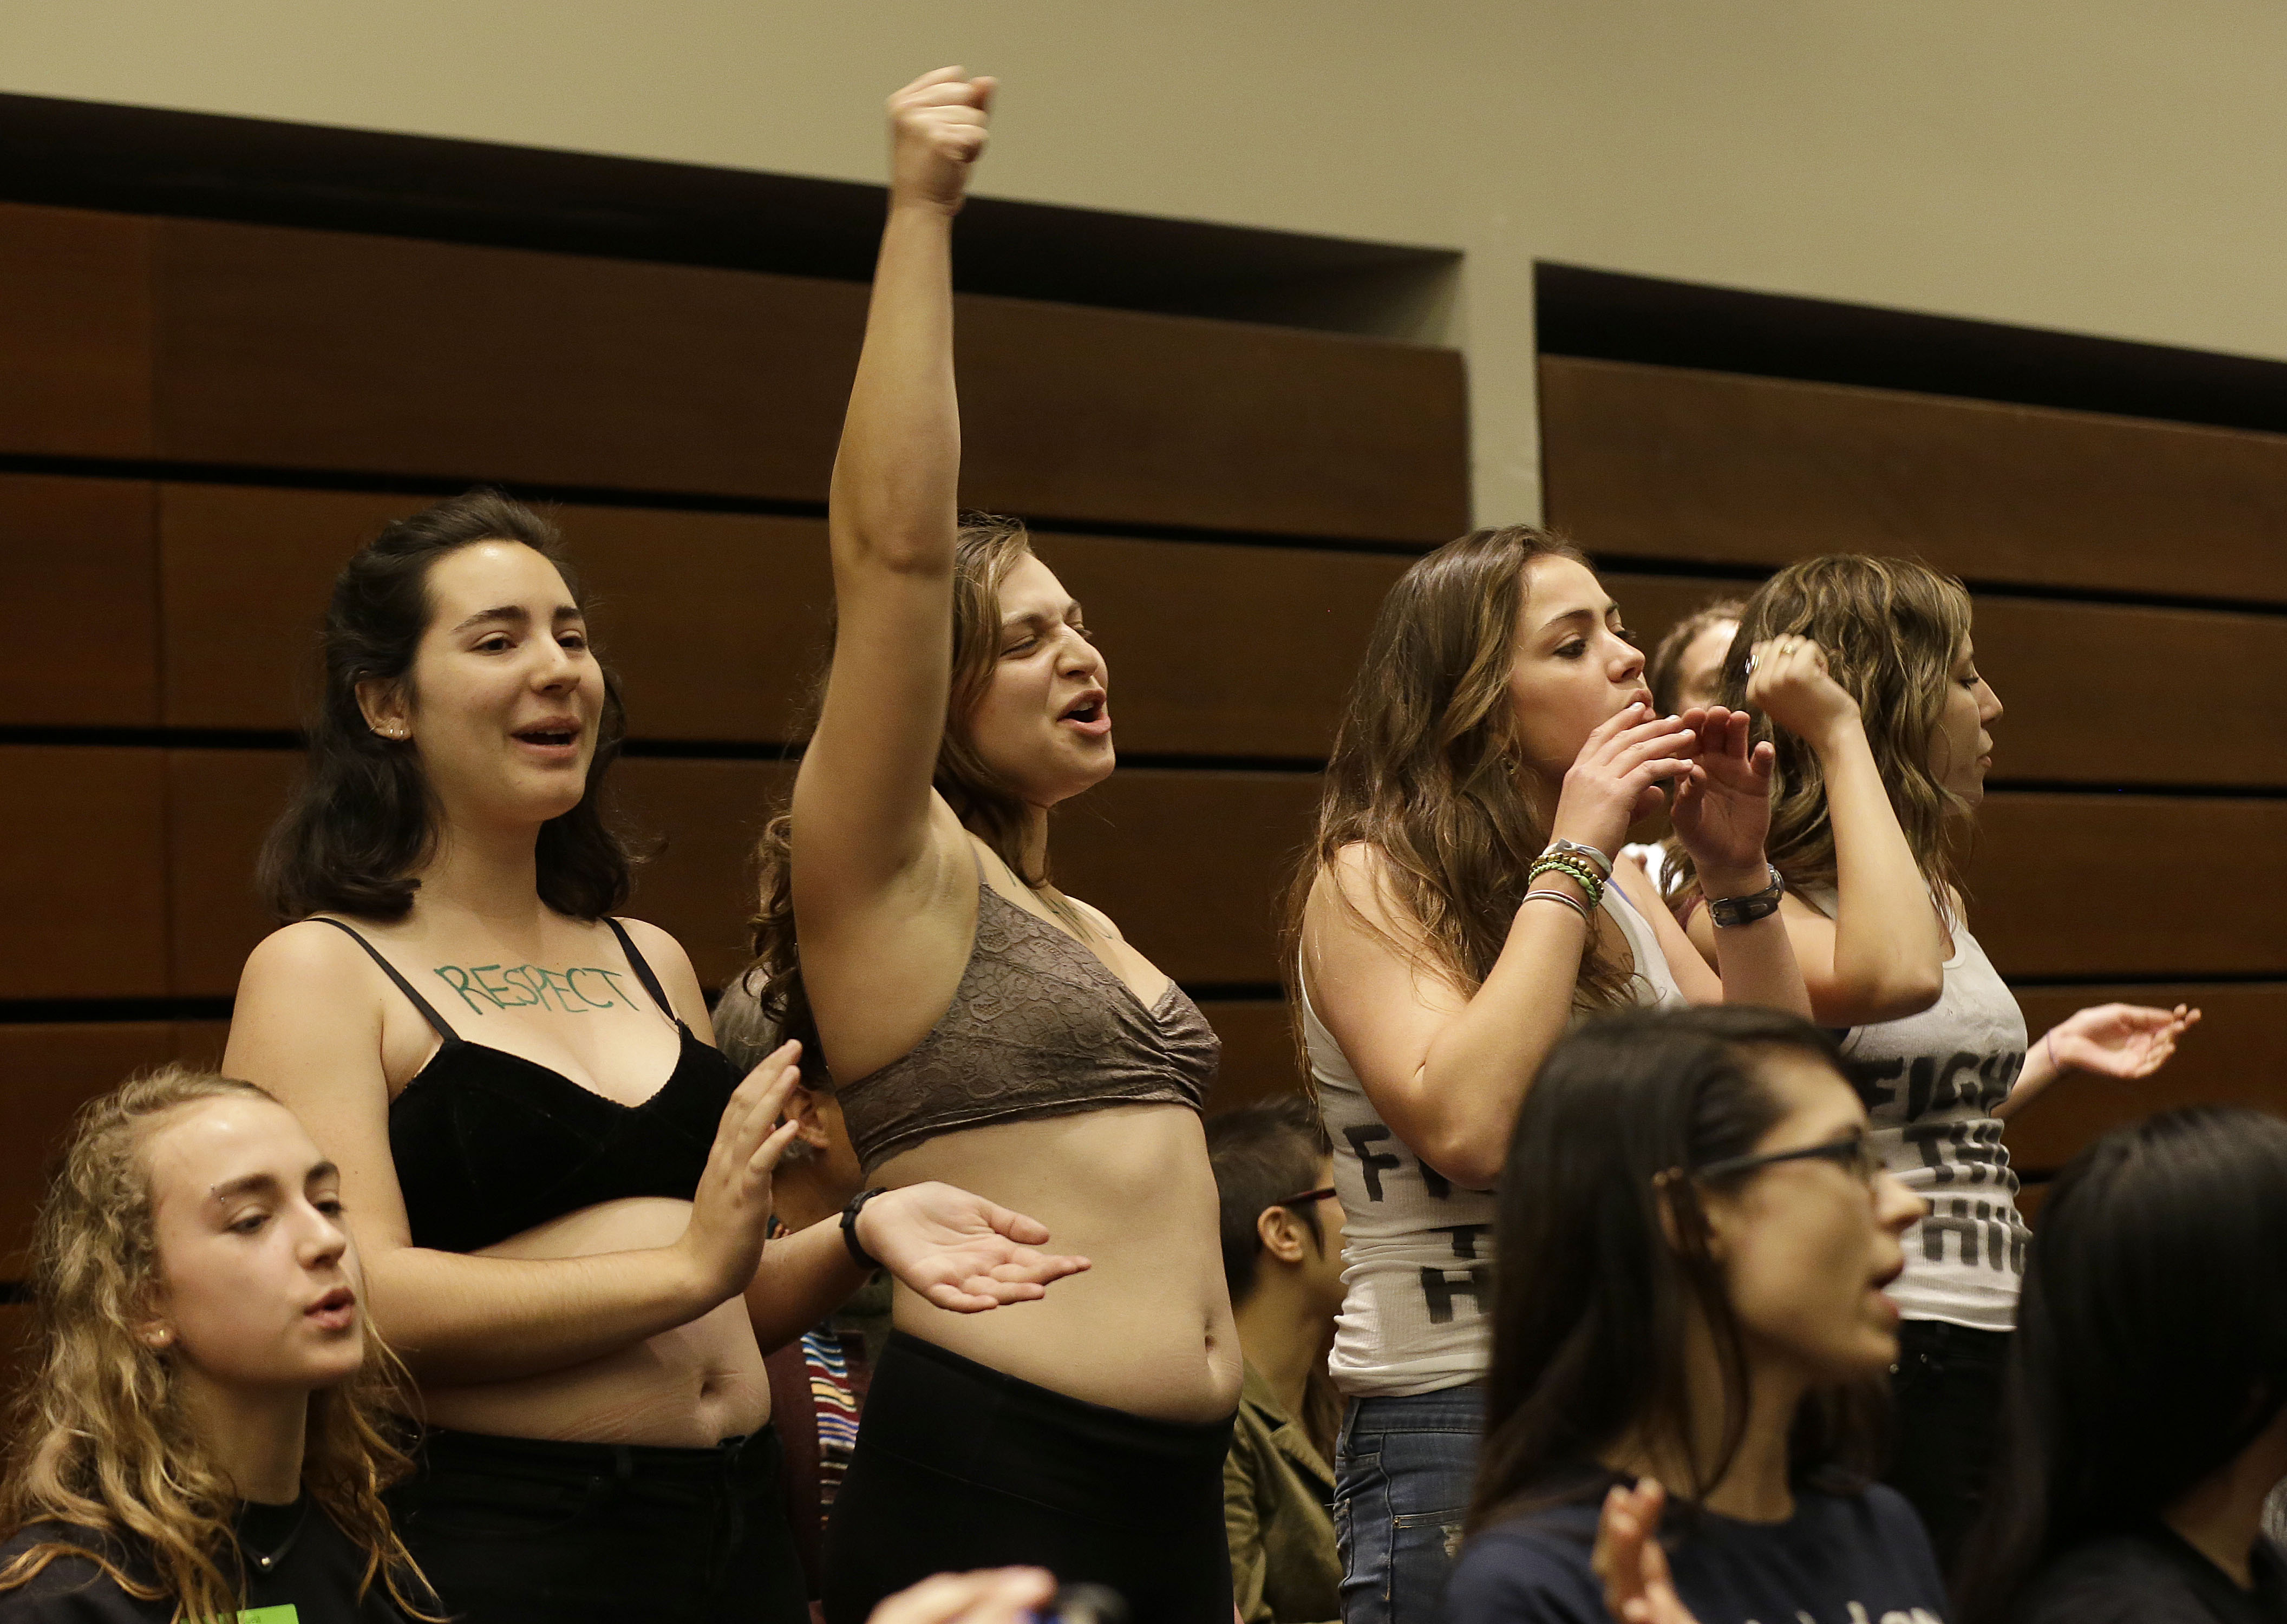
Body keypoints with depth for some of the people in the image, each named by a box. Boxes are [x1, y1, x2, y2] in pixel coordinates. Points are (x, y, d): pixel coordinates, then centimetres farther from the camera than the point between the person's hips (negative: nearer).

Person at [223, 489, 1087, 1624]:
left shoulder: (651, 962, 15)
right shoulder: (318, 972, -5)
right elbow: (355, 1300, -17)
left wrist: (861, 1235, 3)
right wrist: (687, 1267, -19)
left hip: (738, 1530, 6)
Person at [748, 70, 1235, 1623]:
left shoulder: (1085, 925, 19)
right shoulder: (889, 878, -3)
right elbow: (894, 544, -16)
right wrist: (921, 209, -19)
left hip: (1177, 1492, 8)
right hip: (983, 1489, -7)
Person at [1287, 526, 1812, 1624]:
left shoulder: (1616, 884, 13)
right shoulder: (1370, 881, -7)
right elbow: (1466, 1127, -24)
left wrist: (1740, 876, -2)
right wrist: (1570, 860, -18)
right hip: (1461, 1427, -6)